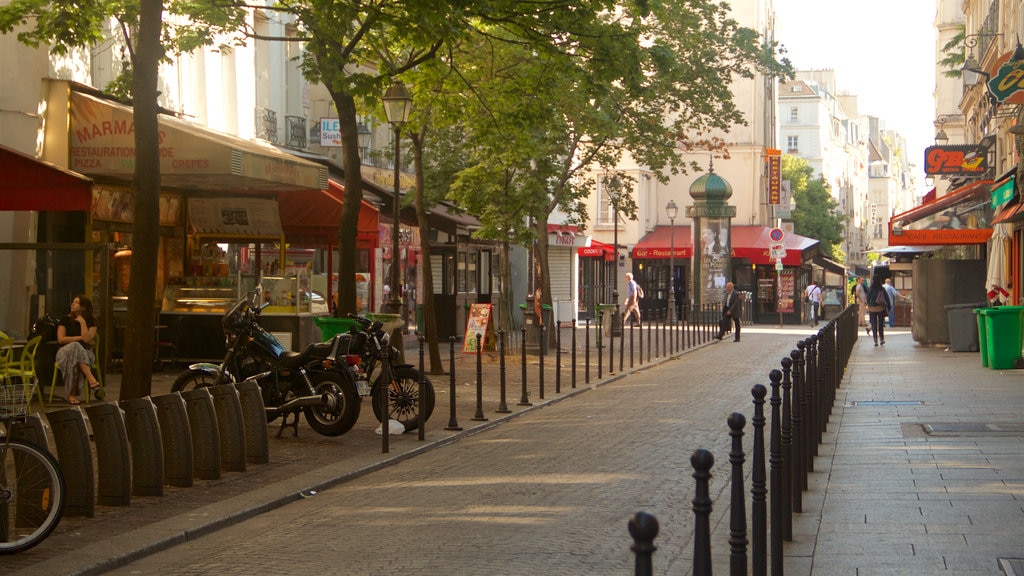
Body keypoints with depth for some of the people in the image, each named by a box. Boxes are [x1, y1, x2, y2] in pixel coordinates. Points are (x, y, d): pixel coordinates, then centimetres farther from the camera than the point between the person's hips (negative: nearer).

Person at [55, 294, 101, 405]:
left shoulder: (91, 321, 5)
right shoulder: (66, 319, 8)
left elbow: (87, 339, -11)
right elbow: (60, 339, -3)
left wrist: (82, 322, -12)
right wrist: (80, 338, -6)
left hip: (85, 353, 0)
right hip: (65, 351, 0)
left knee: (75, 362, -39)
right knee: (75, 346, -39)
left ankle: (72, 395, -41)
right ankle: (91, 379, -50)